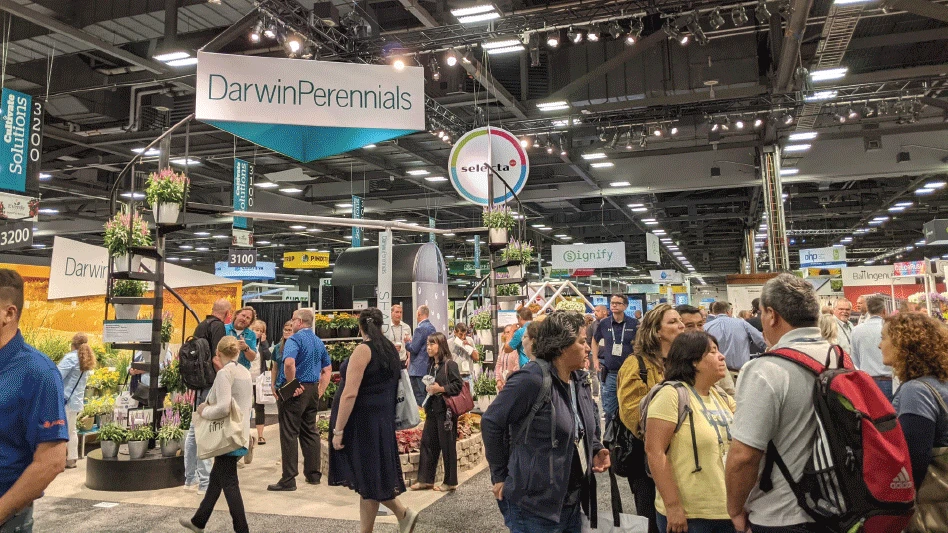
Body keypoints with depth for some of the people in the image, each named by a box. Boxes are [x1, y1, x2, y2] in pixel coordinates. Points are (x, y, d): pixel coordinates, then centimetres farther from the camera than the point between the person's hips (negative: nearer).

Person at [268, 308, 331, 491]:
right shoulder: (319, 342, 13)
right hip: (312, 390, 8)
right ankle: (313, 474, 21)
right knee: (310, 432, 15)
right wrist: (320, 390, 16)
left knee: (289, 434, -2)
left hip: (294, 391, -8)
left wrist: (292, 385, -19)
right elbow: (327, 368, 17)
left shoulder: (295, 339, -11)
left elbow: (289, 362, -29)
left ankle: (288, 480, 0)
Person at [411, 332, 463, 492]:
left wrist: (441, 389, -20)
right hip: (433, 409, 8)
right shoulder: (432, 366, 12)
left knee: (447, 446, 1)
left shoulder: (450, 365, -11)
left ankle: (450, 482, 14)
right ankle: (425, 479, 18)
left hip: (446, 411, -8)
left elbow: (458, 386, -16)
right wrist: (429, 388, 5)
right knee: (427, 443, 9)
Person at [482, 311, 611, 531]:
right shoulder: (533, 378, -21)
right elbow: (491, 422, -16)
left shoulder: (580, 381, 6)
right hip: (534, 506, -8)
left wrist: (596, 449, 2)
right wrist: (500, 476, -10)